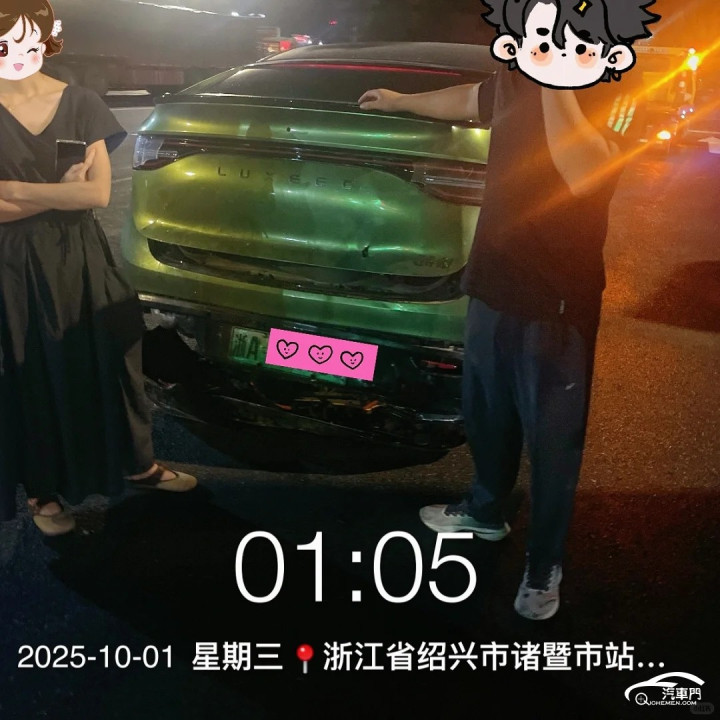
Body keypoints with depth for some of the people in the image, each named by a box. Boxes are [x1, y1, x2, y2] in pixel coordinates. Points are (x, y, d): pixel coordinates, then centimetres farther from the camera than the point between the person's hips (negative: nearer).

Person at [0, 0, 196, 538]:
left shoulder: (79, 103, -2)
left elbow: (99, 193, -12)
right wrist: (63, 191, -16)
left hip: (81, 260, 2)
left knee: (107, 362, 12)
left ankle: (138, 463, 32)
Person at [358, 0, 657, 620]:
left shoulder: (613, 88, -15)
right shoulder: (517, 76, 4)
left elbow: (585, 173, -33)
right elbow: (470, 100, 26)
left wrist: (557, 78, -32)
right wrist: (399, 102, 39)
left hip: (558, 294, -7)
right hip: (495, 280, 7)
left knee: (552, 434, 7)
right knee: (486, 413, 22)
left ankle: (545, 565, 27)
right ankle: (486, 511, 48)